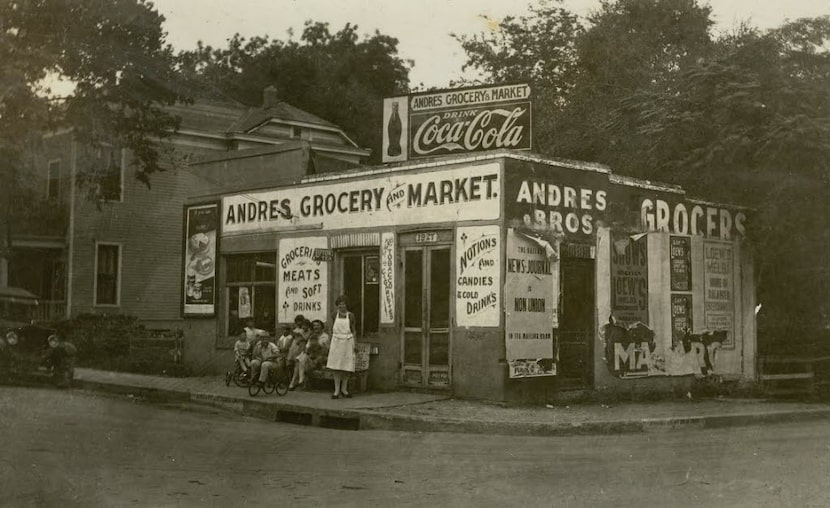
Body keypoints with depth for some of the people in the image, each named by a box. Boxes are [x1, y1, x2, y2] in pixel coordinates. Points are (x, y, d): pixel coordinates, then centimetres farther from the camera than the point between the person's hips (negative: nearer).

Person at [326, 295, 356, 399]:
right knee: (336, 367, -1)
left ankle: (344, 389, 15)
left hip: (347, 343, 0)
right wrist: (330, 344, 7)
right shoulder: (335, 315, 5)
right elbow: (332, 330, 11)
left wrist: (355, 345, 0)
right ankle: (337, 391, 2)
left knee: (347, 367, 2)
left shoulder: (350, 315, 2)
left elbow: (353, 330, 6)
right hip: (336, 342, 0)